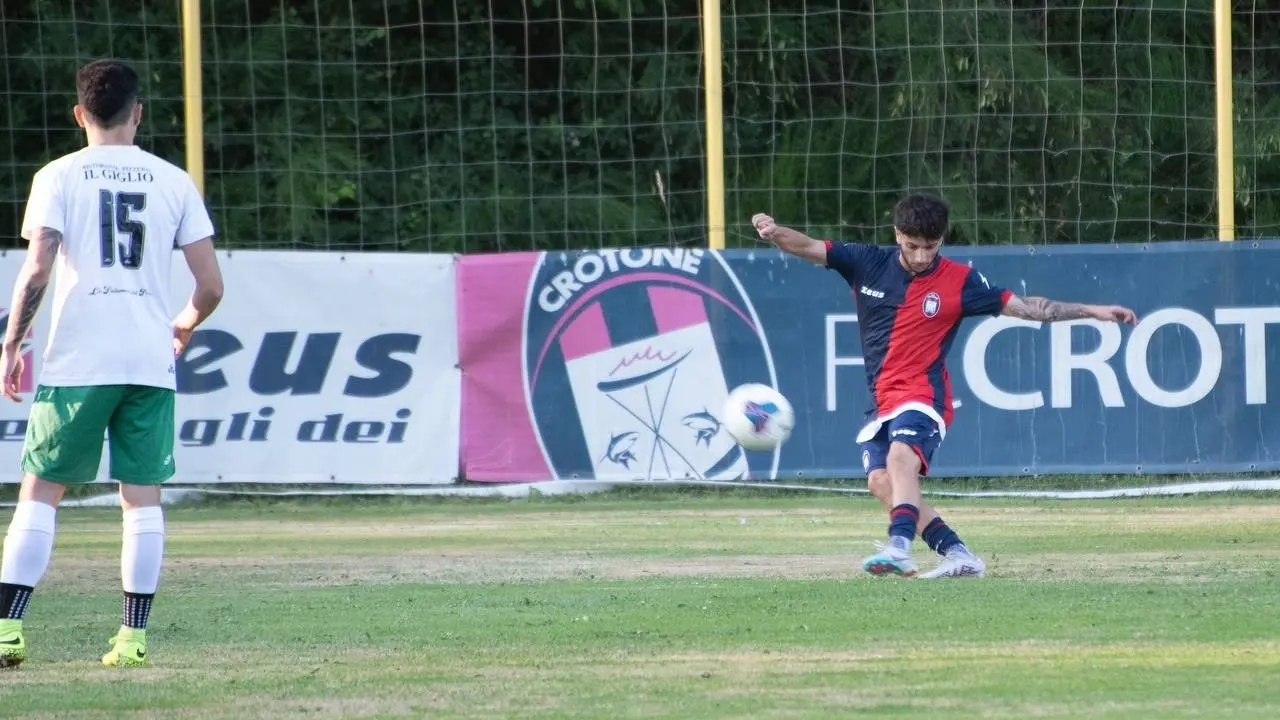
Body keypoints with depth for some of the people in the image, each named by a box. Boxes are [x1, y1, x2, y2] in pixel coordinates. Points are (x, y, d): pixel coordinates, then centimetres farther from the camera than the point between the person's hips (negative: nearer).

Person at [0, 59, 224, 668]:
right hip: (150, 362, 2)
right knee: (143, 498, 6)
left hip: (76, 364, -2)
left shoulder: (58, 177, 0)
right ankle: (134, 635, 4)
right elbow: (211, 285, 5)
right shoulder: (173, 182, 7)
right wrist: (183, 327, 24)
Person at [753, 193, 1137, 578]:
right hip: (881, 399, 5)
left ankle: (899, 547, -48)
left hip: (923, 396, -5)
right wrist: (774, 232, -24)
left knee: (902, 456, -31)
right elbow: (809, 248, -2)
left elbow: (1022, 306, 1)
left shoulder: (958, 281, -3)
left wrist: (1091, 311, -3)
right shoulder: (868, 264, 2)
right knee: (880, 481, -10)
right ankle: (957, 554, -5)